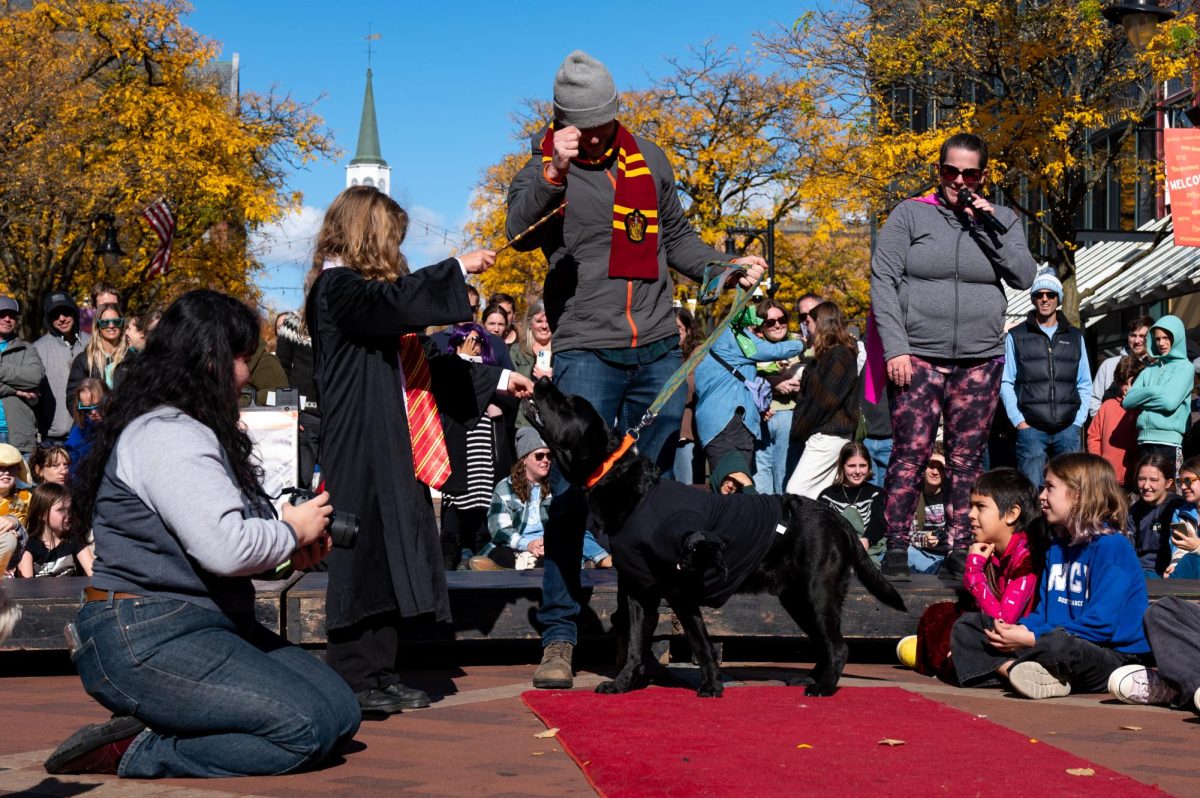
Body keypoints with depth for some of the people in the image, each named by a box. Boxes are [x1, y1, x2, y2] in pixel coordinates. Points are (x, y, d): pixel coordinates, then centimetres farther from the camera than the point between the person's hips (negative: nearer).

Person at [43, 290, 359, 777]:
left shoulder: (191, 431, 19)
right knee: (306, 728, -20)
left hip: (209, 625, 11)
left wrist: (289, 548, 6)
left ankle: (150, 733, -2)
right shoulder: (165, 435, -16)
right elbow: (225, 547, -26)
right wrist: (292, 531, -7)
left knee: (341, 713, 2)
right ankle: (135, 753, -15)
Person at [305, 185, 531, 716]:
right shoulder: (337, 287, -7)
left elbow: (421, 365, 28)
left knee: (394, 552, 8)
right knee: (362, 556, -9)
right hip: (358, 449, -10)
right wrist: (458, 270, -18)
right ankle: (353, 680, -4)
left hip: (392, 452, 10)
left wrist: (497, 379, 26)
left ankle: (380, 675, 14)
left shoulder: (363, 290, 24)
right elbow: (396, 299, -28)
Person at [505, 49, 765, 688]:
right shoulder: (547, 167, -1)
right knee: (572, 494, -10)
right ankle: (559, 635, -3)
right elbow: (519, 229, -21)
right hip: (586, 353, -4)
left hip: (658, 351, 5)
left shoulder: (648, 160, 13)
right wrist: (553, 172, -36)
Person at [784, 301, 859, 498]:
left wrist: (799, 432, -11)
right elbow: (808, 396, 17)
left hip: (828, 435, -10)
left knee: (796, 491, -16)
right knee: (818, 495, 8)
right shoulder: (826, 355, 19)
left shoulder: (840, 356, -11)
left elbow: (826, 400, -17)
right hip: (823, 435, 10)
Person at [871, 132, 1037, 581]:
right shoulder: (910, 215, 3)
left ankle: (961, 552, 8)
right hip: (918, 356, -3)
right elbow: (883, 280, -2)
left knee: (967, 458, 4)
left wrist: (989, 226, -6)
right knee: (911, 451, -8)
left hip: (981, 359, 3)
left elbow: (1025, 278, 1)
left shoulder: (1001, 220, 12)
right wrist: (895, 347, -11)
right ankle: (896, 549, -1)